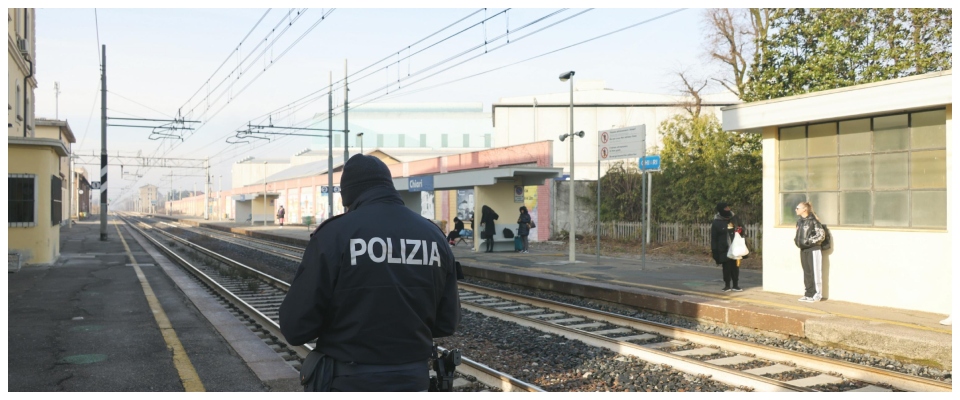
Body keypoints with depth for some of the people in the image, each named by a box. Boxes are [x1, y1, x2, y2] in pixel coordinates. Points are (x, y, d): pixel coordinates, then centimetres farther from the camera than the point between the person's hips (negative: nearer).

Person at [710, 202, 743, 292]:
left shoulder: (734, 219, 10)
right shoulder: (716, 223, -3)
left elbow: (741, 228, 24)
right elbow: (713, 238, -2)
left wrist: (740, 230, -1)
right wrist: (714, 250, -6)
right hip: (724, 250, -3)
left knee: (735, 267, 5)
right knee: (726, 268, 1)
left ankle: (735, 285, 15)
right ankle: (727, 285, 12)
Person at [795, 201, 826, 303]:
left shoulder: (813, 221, -13)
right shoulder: (800, 220, 10)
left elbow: (822, 234, -14)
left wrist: (810, 241, -17)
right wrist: (796, 239, 8)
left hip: (813, 249, -8)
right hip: (803, 250, 8)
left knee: (815, 272, -2)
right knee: (806, 272, 11)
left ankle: (816, 295, 4)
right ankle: (808, 294, 18)